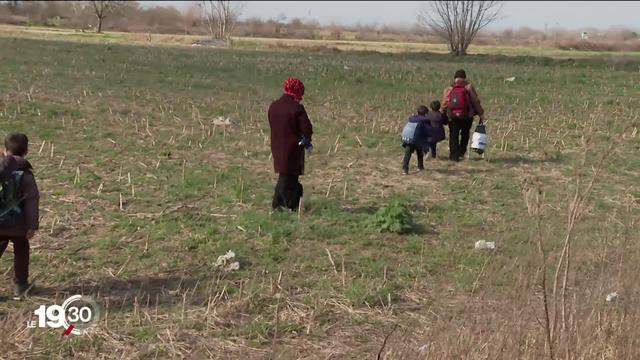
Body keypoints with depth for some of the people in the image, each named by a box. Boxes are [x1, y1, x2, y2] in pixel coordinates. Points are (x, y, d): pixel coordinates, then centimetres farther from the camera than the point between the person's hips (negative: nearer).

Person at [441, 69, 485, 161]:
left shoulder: (448, 89, 6)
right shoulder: (468, 87, -1)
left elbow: (444, 105, 5)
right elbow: (475, 101, -2)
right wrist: (481, 114, 3)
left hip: (452, 117, 1)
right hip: (467, 116, -1)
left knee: (453, 135, 8)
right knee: (465, 133, 19)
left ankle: (454, 155, 2)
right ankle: (461, 152, 20)